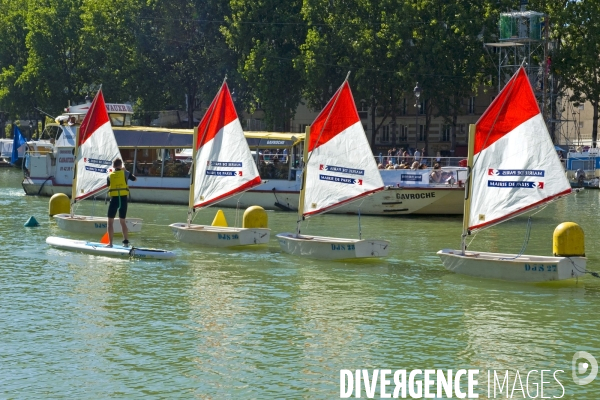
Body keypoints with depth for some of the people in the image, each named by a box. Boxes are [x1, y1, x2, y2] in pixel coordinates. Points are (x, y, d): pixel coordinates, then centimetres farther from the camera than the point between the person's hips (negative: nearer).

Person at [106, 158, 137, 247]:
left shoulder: (110, 175, 5)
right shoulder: (125, 173, 4)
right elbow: (135, 179, 20)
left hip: (114, 198, -1)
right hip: (123, 198, 1)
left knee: (110, 221, 5)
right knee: (122, 221, 15)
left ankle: (110, 243, -3)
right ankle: (126, 241, 10)